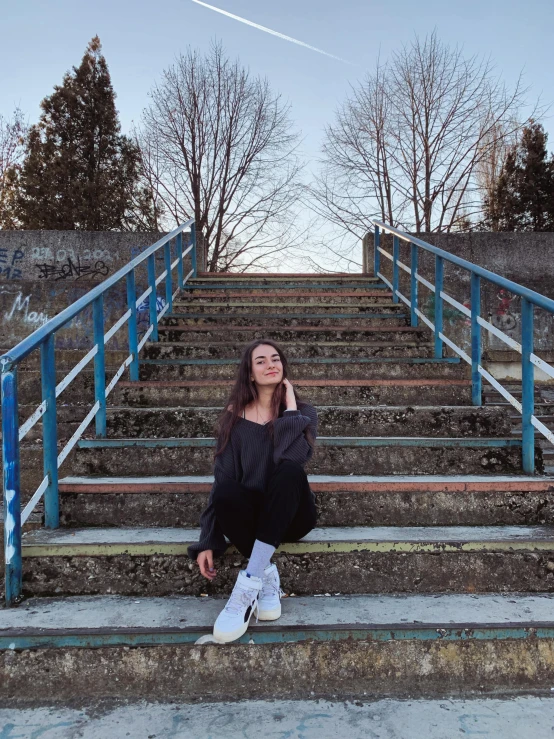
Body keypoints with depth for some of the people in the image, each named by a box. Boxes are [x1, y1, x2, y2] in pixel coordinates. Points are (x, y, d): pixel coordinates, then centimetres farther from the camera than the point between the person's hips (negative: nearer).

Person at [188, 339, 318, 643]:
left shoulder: (303, 412, -1)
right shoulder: (234, 417, 1)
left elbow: (292, 459, -23)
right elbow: (223, 477, -5)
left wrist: (290, 409, -15)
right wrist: (208, 541, -11)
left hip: (290, 515, 0)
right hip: (251, 514, 1)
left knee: (290, 471, -34)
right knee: (226, 491, -33)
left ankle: (250, 580, -37)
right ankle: (267, 575, -25)